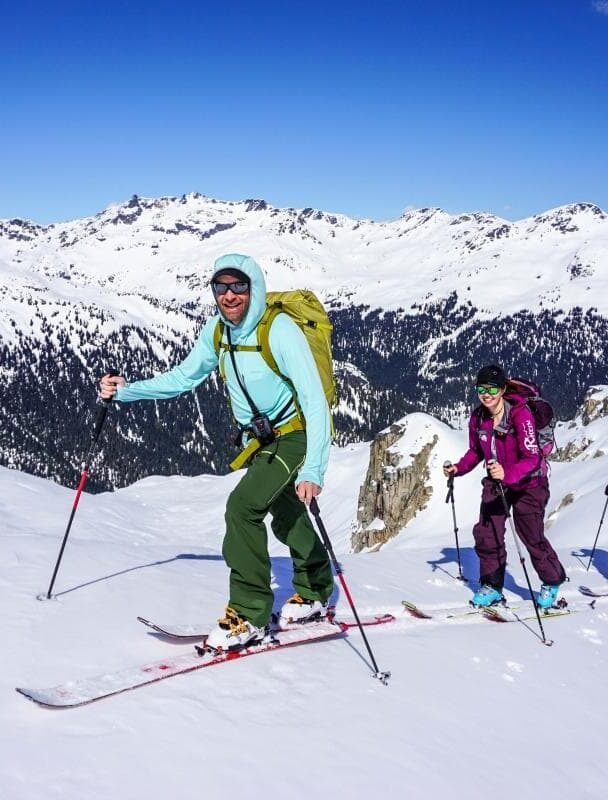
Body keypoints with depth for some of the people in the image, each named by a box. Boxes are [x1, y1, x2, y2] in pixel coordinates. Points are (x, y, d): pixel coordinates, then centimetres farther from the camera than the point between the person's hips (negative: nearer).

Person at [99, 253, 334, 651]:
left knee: (243, 506, -23)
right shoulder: (216, 330, -6)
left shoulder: (281, 332, -28)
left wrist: (313, 470, -43)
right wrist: (127, 391, -5)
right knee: (285, 515, 23)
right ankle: (315, 592, 46)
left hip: (295, 434, -8)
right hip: (261, 437, 8)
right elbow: (185, 376, 7)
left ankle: (250, 614, -13)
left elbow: (315, 402, -33)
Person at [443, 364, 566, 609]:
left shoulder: (520, 414, -27)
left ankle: (552, 582, 30)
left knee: (532, 538, 4)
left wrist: (507, 474, -48)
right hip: (496, 482, 5)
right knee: (486, 534, -2)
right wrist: (458, 468, -9)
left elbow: (532, 458, -32)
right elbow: (476, 452, 8)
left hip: (528, 483, -5)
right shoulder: (478, 418, -8)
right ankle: (492, 587, 15)